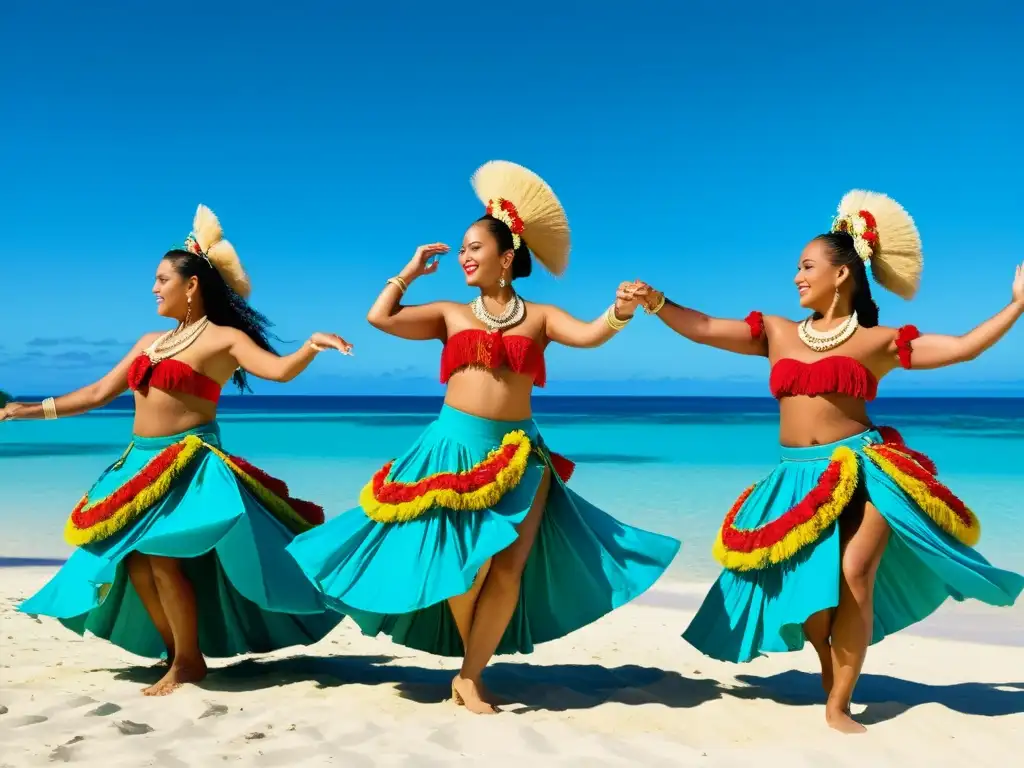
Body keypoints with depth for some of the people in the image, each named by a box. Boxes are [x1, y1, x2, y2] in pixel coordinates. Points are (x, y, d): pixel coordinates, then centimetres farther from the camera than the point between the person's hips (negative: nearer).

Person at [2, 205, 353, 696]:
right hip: (141, 462, 7)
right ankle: (178, 654, 17)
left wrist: (312, 346, -38)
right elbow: (100, 393, 20)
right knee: (134, 562, 3)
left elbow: (279, 370, -19)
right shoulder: (148, 342, 15)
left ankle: (189, 661, 1)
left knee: (161, 557, -17)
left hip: (189, 463, -7)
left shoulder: (224, 338, -5)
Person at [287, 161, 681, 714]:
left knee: (509, 568, -5)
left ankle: (470, 675, 9)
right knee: (468, 565, -4)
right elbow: (379, 318, 0)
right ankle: (470, 667, 21)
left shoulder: (539, 316, 8)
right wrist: (412, 270, 8)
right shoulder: (450, 314, 10)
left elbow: (588, 335, -10)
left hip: (519, 454, 1)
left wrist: (619, 313, -29)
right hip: (454, 447, 0)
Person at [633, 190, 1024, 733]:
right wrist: (657, 303, -6)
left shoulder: (878, 341, 2)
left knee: (854, 578, -9)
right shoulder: (776, 332, 10)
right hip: (800, 479, 3)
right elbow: (701, 329, 6)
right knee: (809, 590, -1)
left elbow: (962, 348, 0)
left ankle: (838, 707, 4)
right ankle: (834, 678, 27)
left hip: (865, 470, -2)